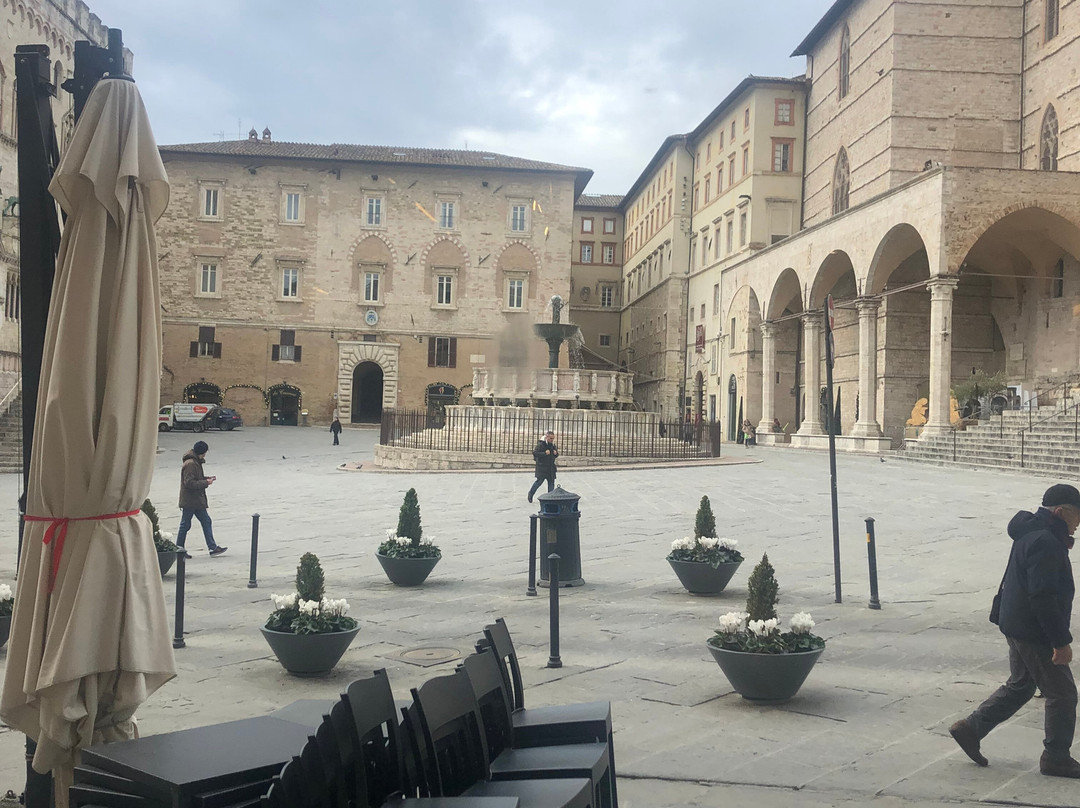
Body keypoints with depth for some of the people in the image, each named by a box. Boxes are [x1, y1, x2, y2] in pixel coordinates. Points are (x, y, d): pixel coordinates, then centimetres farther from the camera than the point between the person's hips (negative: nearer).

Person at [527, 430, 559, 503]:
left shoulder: (553, 445, 11)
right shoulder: (541, 444, -11)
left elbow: (556, 455, 22)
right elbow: (534, 452, -17)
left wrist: (556, 453, -3)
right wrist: (544, 453, -25)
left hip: (551, 467, 6)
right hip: (542, 466, -6)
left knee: (551, 481, 2)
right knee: (539, 480, -5)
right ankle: (530, 493, 17)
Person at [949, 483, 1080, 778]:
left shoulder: (1030, 533, 10)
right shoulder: (1045, 543, -23)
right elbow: (1043, 597, -27)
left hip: (1017, 626, 10)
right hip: (1035, 632, -10)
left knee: (1019, 686, 20)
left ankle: (970, 728, 21)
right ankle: (1055, 759, 15)